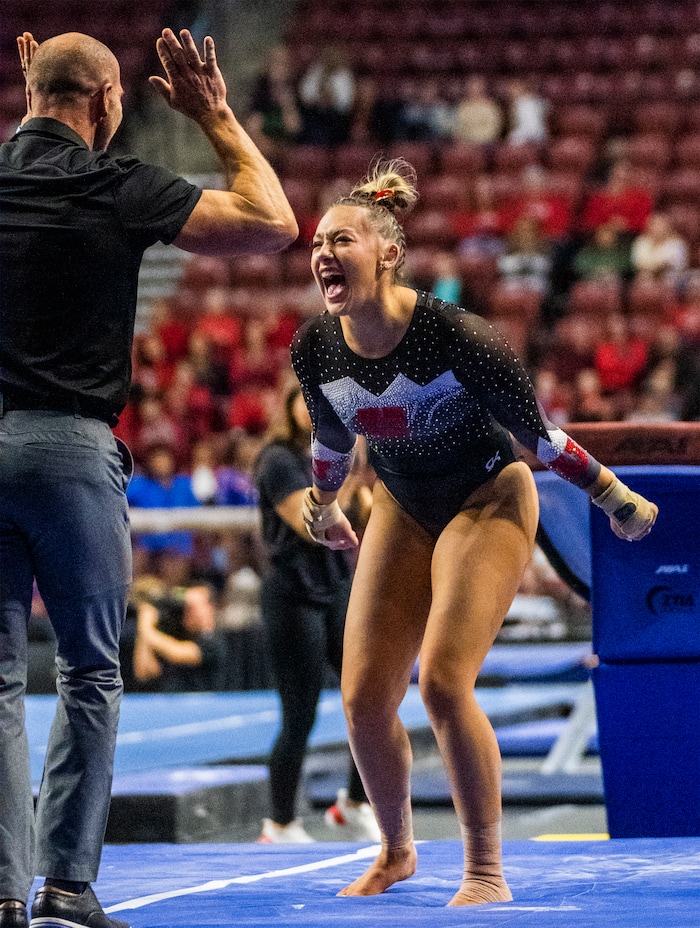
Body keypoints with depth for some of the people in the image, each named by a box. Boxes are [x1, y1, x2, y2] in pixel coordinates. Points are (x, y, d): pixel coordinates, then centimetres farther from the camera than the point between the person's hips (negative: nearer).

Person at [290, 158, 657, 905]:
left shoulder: (452, 334, -29)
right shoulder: (315, 347, -14)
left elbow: (534, 429, -16)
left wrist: (613, 496, -5)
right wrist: (322, 508, 24)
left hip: (489, 500, -5)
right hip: (402, 508, 5)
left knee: (442, 680, -20)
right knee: (362, 696, -2)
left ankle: (486, 872, -6)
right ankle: (395, 851, 24)